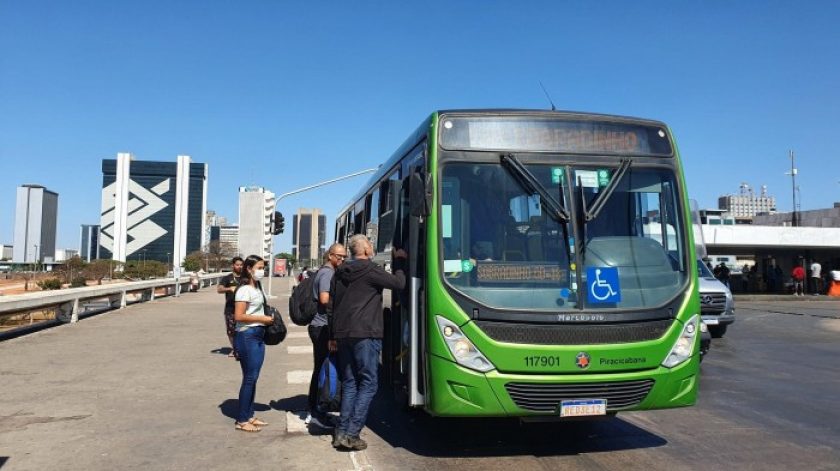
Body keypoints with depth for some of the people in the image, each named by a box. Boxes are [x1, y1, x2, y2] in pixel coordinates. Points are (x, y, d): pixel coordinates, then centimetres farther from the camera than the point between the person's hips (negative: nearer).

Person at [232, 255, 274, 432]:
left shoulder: (257, 287, 13)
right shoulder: (244, 290, -14)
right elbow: (239, 316, -20)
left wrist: (266, 317, 7)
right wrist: (262, 319, -17)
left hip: (258, 335, 9)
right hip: (247, 336, -9)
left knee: (253, 377, 13)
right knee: (249, 378, -3)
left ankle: (249, 416, 23)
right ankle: (241, 420, 7)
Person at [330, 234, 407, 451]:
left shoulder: (340, 273, 15)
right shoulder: (370, 270, -9)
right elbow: (398, 283, -5)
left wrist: (334, 335, 24)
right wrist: (400, 261, 10)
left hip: (342, 334, 8)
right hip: (365, 334, -8)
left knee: (349, 382, 13)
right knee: (368, 383, -1)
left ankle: (341, 431, 10)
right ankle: (351, 433, -6)